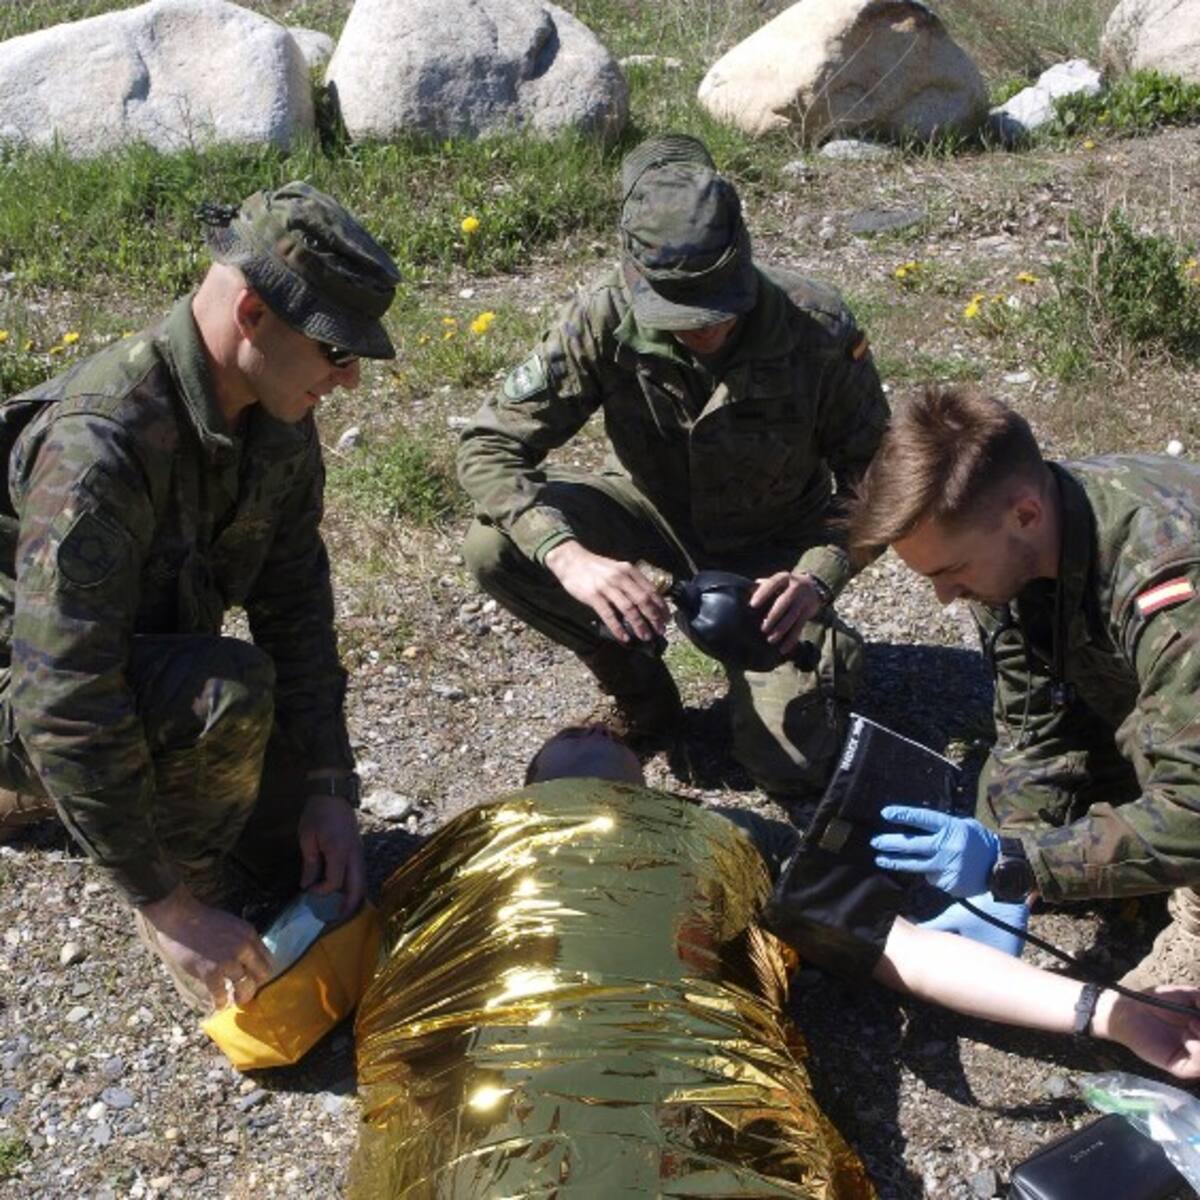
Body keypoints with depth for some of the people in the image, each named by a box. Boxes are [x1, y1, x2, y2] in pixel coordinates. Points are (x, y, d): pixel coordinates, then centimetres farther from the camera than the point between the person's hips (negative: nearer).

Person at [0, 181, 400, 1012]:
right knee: (230, 691, -36)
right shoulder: (99, 443, -35)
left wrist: (329, 787, -8)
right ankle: (193, 886, -6)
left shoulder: (279, 420, -10)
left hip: (153, 658, 8)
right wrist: (167, 908, -32)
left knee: (316, 858, 8)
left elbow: (296, 610, -4)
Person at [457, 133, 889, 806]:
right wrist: (569, 556, -44)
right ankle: (638, 692, 0)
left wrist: (818, 580, -37)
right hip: (653, 518, 2)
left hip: (773, 549, -2)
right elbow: (490, 446, -26)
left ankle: (826, 658, 19)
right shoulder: (606, 319, -25)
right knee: (495, 547, -26)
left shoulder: (819, 328, -26)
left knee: (792, 769, -18)